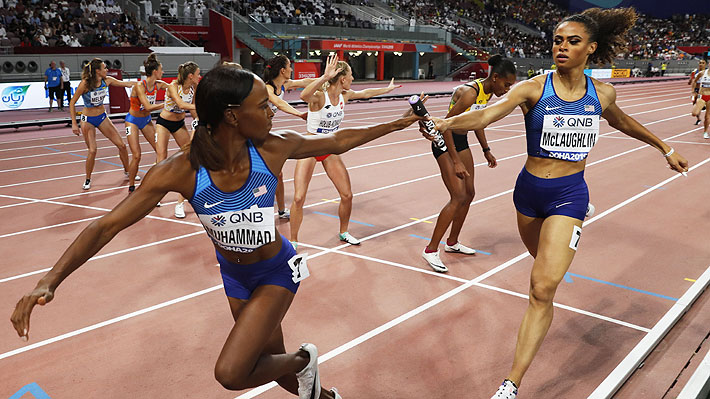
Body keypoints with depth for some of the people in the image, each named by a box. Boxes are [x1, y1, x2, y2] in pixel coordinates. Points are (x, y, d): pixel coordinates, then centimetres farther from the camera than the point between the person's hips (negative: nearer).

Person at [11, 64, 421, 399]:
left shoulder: (274, 148, -23)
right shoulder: (181, 171, -25)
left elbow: (338, 141, -5)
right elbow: (106, 226, -21)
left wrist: (396, 124, 4)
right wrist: (48, 283, -31)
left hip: (278, 271, -2)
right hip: (234, 275, 2)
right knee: (270, 363, 18)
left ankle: (304, 360, 13)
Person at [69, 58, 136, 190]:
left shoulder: (106, 80, -8)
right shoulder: (85, 84, -21)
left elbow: (127, 84, 2)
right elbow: (72, 103, -15)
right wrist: (74, 124, -18)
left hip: (102, 117, 5)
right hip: (88, 120, -5)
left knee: (121, 145, 3)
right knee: (92, 150, -11)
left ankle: (127, 172, 23)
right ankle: (88, 179, 11)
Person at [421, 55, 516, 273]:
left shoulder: (488, 92, 2)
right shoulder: (470, 93, -26)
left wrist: (486, 150, 21)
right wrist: (456, 163, -27)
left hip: (461, 141, 9)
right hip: (445, 141, -9)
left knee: (469, 194, 11)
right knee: (458, 196, -14)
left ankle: (452, 242, 27)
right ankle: (431, 250, -6)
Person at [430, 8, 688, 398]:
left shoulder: (602, 93, 0)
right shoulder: (533, 89, -8)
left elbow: (622, 122, 22)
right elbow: (487, 114, -24)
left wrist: (665, 148, 32)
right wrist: (445, 122, -43)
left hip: (569, 194, -1)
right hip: (530, 190, 1)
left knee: (542, 288, -13)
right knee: (544, 261, 23)